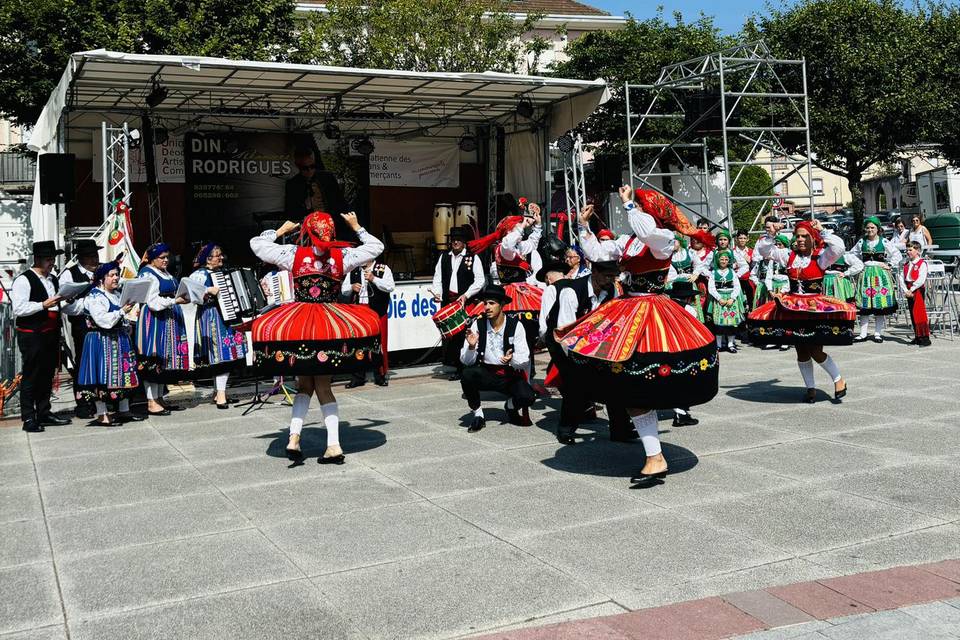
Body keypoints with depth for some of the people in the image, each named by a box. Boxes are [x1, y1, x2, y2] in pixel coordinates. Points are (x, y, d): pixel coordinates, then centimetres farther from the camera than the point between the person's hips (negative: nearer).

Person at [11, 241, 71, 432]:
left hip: (51, 335, 8)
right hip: (31, 336, -8)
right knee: (30, 377, -3)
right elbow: (18, 309, -18)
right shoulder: (23, 280, -9)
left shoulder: (53, 280, 17)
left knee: (47, 375, 13)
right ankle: (28, 419, 2)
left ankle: (44, 414, 23)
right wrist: (44, 305, -21)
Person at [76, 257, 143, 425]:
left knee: (123, 373, 9)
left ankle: (124, 410, 17)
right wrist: (122, 312, -23)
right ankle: (102, 415, -3)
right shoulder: (94, 297, -10)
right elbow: (103, 320, -21)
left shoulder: (118, 295, 16)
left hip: (119, 340, 8)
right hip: (101, 341, -8)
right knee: (103, 375, -7)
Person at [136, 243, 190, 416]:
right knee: (154, 359, -8)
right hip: (154, 321, -9)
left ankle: (159, 398, 16)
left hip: (170, 320, 9)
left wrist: (183, 297, 13)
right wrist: (175, 301, -24)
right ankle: (151, 403, -5)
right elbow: (153, 302, -18)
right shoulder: (148, 275, -9)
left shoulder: (166, 274, 19)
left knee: (165, 360, 10)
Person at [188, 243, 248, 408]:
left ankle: (218, 392, 16)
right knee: (222, 353, -13)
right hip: (212, 318, -8)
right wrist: (208, 290, -28)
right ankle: (220, 395, -13)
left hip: (228, 316, 8)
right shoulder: (200, 274, -7)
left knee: (228, 354, 7)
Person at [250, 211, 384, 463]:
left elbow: (256, 243, 9)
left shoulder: (293, 253, -3)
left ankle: (294, 437, -3)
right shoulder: (342, 255, -1)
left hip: (298, 325, -1)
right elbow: (376, 247, 14)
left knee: (304, 385, 15)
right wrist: (356, 228, 23)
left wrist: (281, 230, 20)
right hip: (332, 325, 1)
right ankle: (333, 445, 2)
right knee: (323, 386, 9)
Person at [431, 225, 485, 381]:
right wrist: (437, 292, -1)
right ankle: (457, 367, 9)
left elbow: (480, 280, -3)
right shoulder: (444, 257, 16)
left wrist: (466, 295, -12)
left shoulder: (473, 258, 2)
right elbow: (438, 277, 16)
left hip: (466, 302, -4)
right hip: (448, 301, 4)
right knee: (449, 333, 1)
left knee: (465, 334, -8)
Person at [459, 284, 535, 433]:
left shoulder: (516, 326, -11)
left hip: (510, 374, -1)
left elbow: (525, 363, -13)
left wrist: (512, 359, -34)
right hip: (486, 374, 1)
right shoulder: (478, 324, -8)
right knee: (467, 375, -30)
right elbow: (466, 361, -8)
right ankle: (477, 415, -6)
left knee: (527, 397, -27)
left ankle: (511, 406, 12)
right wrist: (471, 347, -28)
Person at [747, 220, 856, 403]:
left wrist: (822, 231, -17)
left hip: (816, 308, -5)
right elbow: (763, 249, 8)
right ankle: (811, 388, 24)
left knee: (816, 351, -9)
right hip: (793, 308, 5)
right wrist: (771, 234, -6)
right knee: (802, 352, 10)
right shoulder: (789, 255, 7)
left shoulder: (820, 256, -6)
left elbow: (838, 248, -24)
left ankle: (839, 380, 14)